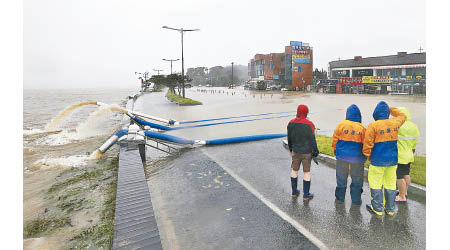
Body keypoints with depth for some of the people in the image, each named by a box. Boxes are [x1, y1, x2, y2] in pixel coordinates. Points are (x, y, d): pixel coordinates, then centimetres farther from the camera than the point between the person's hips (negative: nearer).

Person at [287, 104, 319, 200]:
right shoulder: (309, 124, -17)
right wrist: (315, 152, -2)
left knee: (294, 170, 16)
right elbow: (312, 140, -14)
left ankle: (294, 192, 28)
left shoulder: (291, 123, -3)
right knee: (306, 172, 7)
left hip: (295, 151, 4)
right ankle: (306, 195, 17)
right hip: (306, 152, -4)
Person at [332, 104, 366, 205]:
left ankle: (340, 196, 26)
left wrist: (335, 150, 13)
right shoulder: (362, 128, -9)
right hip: (357, 157, 0)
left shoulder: (341, 125, -10)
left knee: (341, 177, 15)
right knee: (357, 179, 14)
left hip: (342, 155, 0)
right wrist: (365, 155, 15)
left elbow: (335, 139, -3)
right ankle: (356, 199, 21)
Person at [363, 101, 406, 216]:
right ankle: (390, 209, 25)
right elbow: (402, 116, 25)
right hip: (392, 159, 6)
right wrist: (391, 109, 23)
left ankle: (377, 208, 14)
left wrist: (368, 155, 3)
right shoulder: (395, 123, 0)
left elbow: (368, 143, -12)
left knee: (376, 183, 6)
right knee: (390, 184, 14)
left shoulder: (373, 125, -15)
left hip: (378, 160, -5)